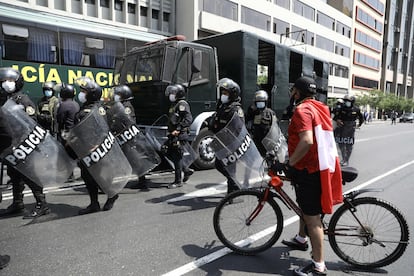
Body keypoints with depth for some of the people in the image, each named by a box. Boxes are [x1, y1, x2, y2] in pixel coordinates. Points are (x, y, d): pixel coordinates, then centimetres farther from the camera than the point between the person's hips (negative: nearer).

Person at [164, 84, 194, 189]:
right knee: (170, 154, 13)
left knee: (177, 157, -4)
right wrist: (170, 131, 22)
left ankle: (178, 181, 7)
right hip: (173, 135, 10)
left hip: (180, 136, -10)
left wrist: (178, 129, -29)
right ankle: (186, 170, 26)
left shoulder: (182, 104, -11)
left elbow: (188, 119, -23)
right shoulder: (174, 104, 19)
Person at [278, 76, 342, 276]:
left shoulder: (302, 110, -17)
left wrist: (289, 164, -25)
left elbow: (306, 141, -32)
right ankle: (301, 239, 46)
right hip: (321, 165, 10)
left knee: (312, 216, -4)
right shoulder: (319, 108, 13)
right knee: (306, 205, 27)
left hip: (308, 169, -10)